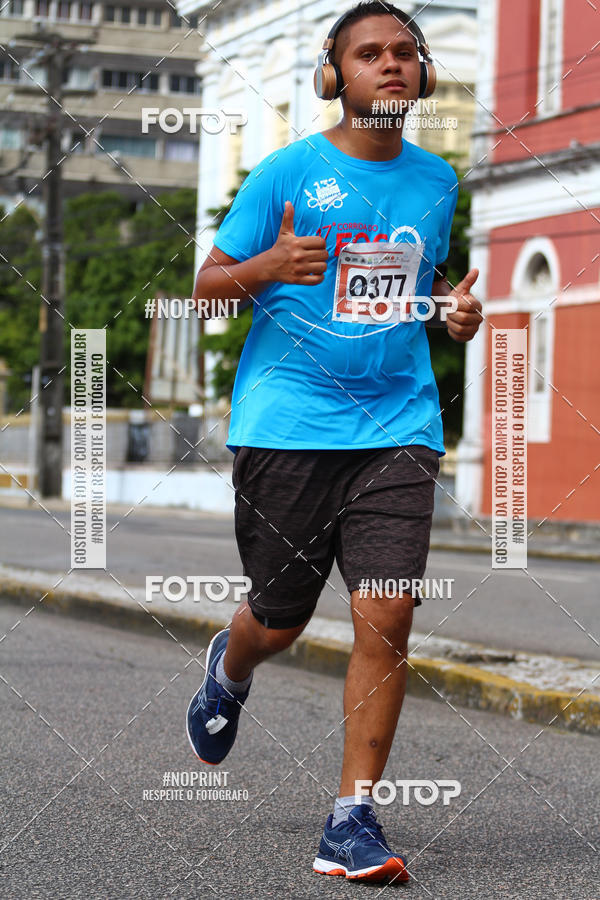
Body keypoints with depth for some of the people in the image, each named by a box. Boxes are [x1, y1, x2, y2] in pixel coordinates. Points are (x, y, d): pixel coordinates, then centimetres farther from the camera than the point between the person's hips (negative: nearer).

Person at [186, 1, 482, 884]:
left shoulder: (436, 180, 10)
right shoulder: (287, 171, -3)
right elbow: (207, 284, 0)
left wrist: (460, 306, 4)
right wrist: (269, 267, -21)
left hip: (398, 427, 3)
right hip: (286, 425, -2)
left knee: (387, 619, -10)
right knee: (280, 621, 8)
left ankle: (353, 820, -1)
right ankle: (230, 665, 46)